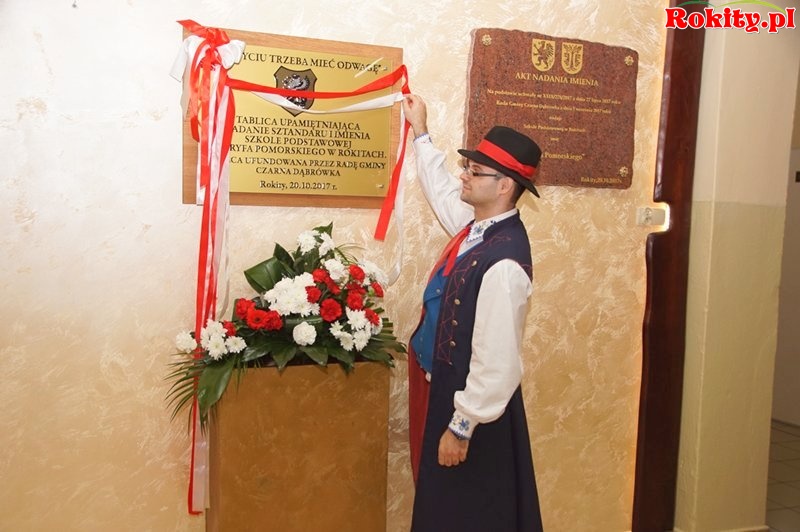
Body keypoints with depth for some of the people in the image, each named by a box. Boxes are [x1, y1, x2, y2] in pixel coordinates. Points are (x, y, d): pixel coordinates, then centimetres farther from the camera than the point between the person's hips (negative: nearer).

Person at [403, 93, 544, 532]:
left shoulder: (503, 262, -28)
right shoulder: (475, 225, -1)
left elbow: (496, 359, -26)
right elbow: (441, 190, 22)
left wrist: (462, 427, -20)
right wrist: (421, 134, 29)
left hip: (471, 406, -9)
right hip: (444, 389, 9)